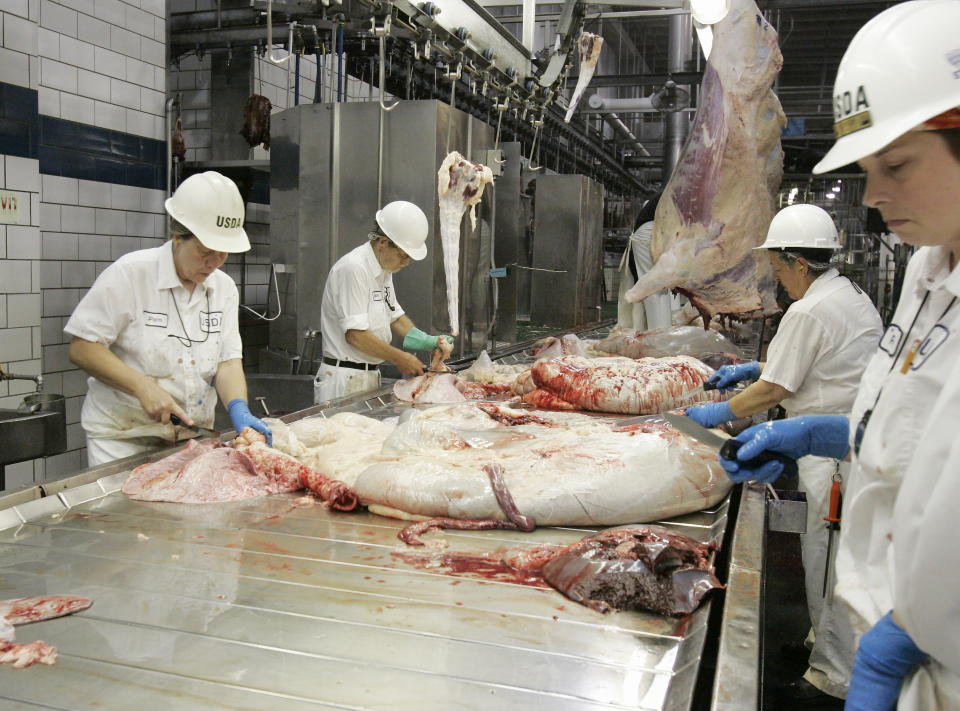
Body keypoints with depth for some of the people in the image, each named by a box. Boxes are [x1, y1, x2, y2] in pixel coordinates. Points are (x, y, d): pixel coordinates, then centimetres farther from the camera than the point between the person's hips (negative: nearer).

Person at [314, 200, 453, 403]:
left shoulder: (384, 268, 12)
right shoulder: (353, 268, -17)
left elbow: (395, 316, 21)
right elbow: (355, 334, -20)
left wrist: (429, 341, 6)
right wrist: (399, 358, -14)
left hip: (370, 377, 9)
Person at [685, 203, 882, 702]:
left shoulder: (809, 313, -18)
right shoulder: (851, 295, 13)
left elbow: (774, 391, -15)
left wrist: (718, 414, -3)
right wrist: (753, 368, 21)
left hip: (833, 451, -10)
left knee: (828, 560, 1)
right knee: (832, 556, 20)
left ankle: (835, 676, 14)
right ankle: (825, 641, 35)